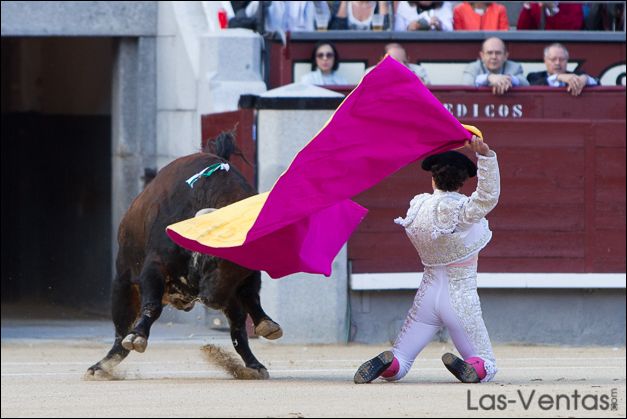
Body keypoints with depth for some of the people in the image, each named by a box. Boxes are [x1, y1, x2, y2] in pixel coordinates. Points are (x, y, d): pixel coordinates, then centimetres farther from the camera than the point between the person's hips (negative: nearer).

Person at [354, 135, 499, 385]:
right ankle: (472, 369, -26)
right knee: (487, 366, 10)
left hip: (427, 296, 3)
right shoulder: (462, 210, -16)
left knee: (398, 364, 11)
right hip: (461, 299, -3)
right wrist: (485, 155, -43)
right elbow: (488, 197, -35)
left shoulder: (417, 205, -2)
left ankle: (387, 363, -26)